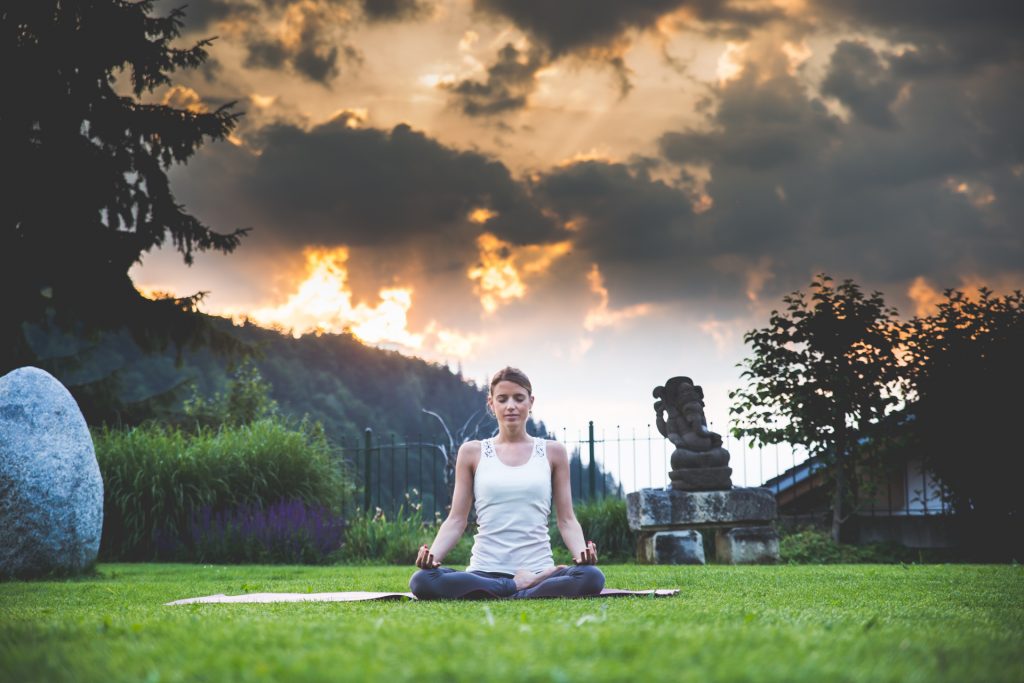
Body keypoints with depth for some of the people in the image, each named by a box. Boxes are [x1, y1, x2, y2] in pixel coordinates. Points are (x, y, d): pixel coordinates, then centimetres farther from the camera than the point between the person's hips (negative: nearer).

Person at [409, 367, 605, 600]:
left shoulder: (552, 452, 11)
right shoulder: (472, 452, 11)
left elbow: (566, 519, 9)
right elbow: (456, 520, 8)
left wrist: (581, 551, -12)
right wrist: (433, 554, -12)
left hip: (537, 569, 0)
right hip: (485, 573, 0)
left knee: (591, 577, -33)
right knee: (423, 581, -32)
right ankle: (521, 587, -19)